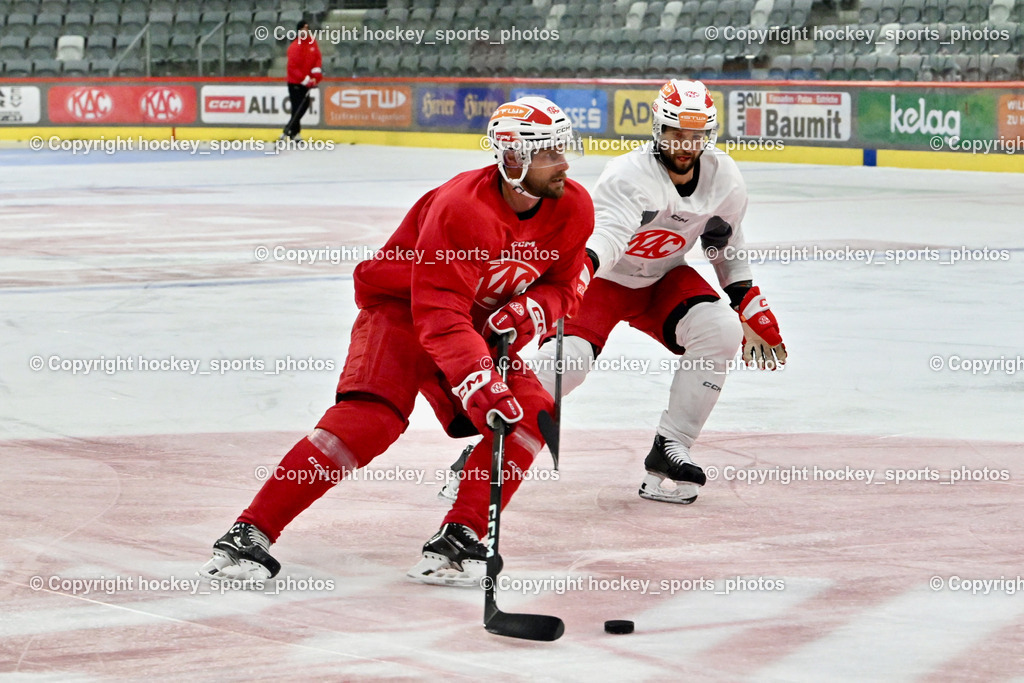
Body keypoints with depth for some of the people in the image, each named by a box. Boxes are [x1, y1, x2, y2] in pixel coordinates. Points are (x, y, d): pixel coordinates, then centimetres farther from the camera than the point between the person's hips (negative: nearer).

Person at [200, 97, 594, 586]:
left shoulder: (572, 208, -12)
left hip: (480, 324, 7)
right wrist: (477, 380, -46)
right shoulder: (459, 208, -31)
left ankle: (459, 537, -12)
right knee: (373, 414, -28)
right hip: (400, 308, -7)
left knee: (531, 414, -14)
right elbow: (439, 314, -35)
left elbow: (563, 285, 3)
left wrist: (530, 310, -19)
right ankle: (251, 532, -27)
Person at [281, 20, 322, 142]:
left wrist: (317, 71, -9)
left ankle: (290, 129, 29)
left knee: (304, 106, 15)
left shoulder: (312, 41, 0)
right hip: (295, 83, -8)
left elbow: (317, 57, 7)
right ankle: (289, 133, -5)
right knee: (298, 108, -13)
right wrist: (305, 79, -29)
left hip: (306, 82, 8)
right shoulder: (294, 48, -23)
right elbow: (292, 68, -25)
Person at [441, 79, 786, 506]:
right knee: (566, 359, -26)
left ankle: (669, 450, -9)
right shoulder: (629, 175, -29)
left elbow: (726, 247, 8)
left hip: (662, 279, 5)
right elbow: (607, 231, -46)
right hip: (600, 277, -5)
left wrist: (755, 317, 9)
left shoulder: (724, 178, -9)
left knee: (722, 331, -20)